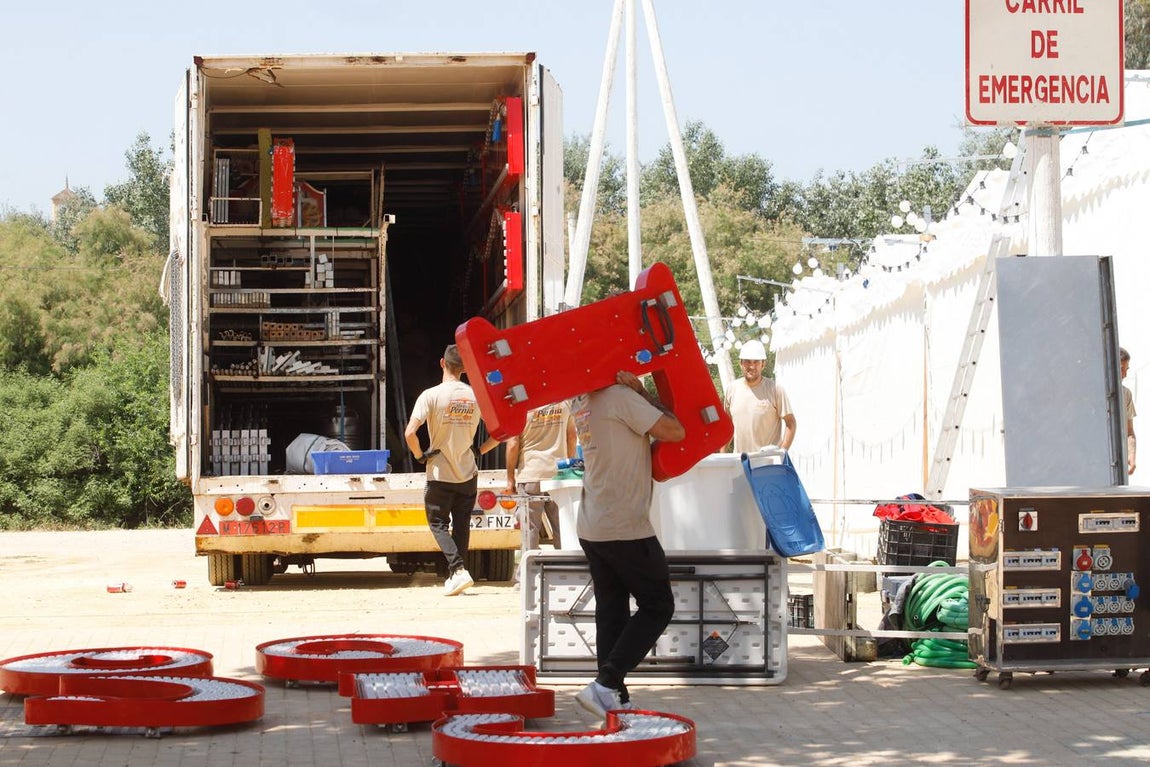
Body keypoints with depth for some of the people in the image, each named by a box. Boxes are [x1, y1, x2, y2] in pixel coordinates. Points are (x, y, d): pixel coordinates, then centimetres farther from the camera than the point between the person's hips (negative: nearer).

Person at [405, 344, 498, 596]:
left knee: (438, 523, 6)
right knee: (461, 525, 13)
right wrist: (479, 451, 12)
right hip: (468, 474, 3)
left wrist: (419, 455, -4)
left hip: (440, 474, -3)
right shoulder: (476, 396, -2)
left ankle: (458, 569, -12)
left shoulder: (431, 395, -13)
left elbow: (410, 433, -21)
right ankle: (455, 576, 15)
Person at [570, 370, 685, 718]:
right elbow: (674, 432, -14)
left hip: (591, 528, 8)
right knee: (658, 607, 2)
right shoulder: (620, 396, -16)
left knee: (611, 611, 11)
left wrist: (637, 391, 4)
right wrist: (642, 392, -8)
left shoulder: (581, 402, 10)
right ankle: (606, 685, -9)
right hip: (625, 528, -8)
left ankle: (615, 700, 10)